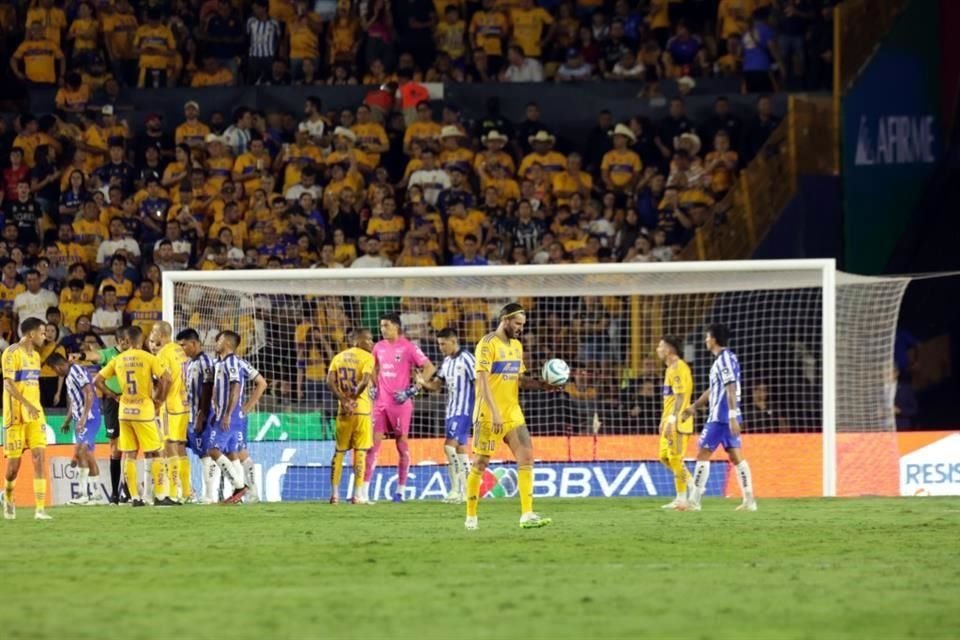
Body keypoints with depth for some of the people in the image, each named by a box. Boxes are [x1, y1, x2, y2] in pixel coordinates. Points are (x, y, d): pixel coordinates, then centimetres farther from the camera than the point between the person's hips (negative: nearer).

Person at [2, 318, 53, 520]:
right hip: (16, 413, -6)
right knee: (14, 460, 0)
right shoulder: (12, 352, -9)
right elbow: (8, 384, -17)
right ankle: (8, 495, 29)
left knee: (39, 456, -7)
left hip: (35, 414, 6)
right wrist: (27, 404, -27)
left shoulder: (35, 355, 15)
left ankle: (40, 509, -12)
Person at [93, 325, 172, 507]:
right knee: (154, 454, 3)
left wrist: (114, 395, 12)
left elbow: (97, 381, 7)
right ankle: (160, 496, 0)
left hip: (125, 411, 4)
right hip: (144, 410, -4)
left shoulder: (118, 360, 5)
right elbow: (165, 378, -16)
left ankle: (135, 497, 5)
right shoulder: (148, 358, -6)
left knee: (129, 455, 8)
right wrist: (159, 399, -2)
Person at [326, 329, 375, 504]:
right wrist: (353, 398, -6)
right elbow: (365, 380, -19)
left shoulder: (338, 357, 11)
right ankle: (357, 495, -2)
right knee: (360, 451, 0)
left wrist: (344, 400, -7)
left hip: (343, 410, 4)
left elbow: (330, 381, -3)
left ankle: (334, 493, 10)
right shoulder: (367, 357, -4)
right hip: (361, 409, -4)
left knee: (339, 451, 13)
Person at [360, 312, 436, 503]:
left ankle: (400, 490, 10)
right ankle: (364, 489, -5)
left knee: (402, 443, 2)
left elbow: (429, 368, -8)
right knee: (374, 442, -3)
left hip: (400, 402, -5)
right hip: (381, 401, 5)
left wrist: (414, 389, -13)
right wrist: (373, 387, 13)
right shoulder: (379, 347, 10)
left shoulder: (408, 347, -7)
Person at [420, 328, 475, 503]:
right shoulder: (447, 361, 12)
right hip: (451, 410, 9)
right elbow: (437, 385, 14)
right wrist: (423, 383, -7)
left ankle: (457, 489, -14)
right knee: (460, 448, 10)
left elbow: (478, 384, -12)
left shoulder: (466, 359, -12)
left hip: (463, 411, -9)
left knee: (450, 445, -17)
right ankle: (464, 491, 14)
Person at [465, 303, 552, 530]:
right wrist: (494, 413, -25)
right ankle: (471, 516, 12)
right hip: (489, 415, -7)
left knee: (526, 457, -7)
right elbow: (483, 380, -18)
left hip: (513, 414, 7)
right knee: (480, 463, 1)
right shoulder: (488, 345, -11)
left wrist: (542, 385, 2)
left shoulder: (517, 346, 13)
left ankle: (527, 515, -10)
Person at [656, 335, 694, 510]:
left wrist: (672, 419, -26)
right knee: (664, 457, 10)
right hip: (670, 421, 10)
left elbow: (680, 396, -21)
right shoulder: (670, 368, 19)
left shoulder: (678, 368, -13)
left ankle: (682, 499, -5)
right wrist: (664, 420, 23)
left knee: (675, 458, -9)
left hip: (678, 422, -10)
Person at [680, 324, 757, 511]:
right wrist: (694, 407, 29)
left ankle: (694, 501, -3)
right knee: (736, 457, 6)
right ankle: (749, 500, 1)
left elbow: (731, 390, -21)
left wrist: (733, 417, -26)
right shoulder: (724, 359, 17)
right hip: (727, 417, 9)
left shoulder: (724, 359, -13)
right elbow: (713, 390, 27)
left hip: (720, 417, -9)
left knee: (703, 454, -4)